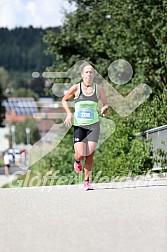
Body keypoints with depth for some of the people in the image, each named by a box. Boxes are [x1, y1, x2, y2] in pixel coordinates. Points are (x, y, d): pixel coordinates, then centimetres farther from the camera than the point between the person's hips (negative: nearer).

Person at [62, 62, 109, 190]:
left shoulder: (98, 88, 2)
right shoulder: (76, 88, -3)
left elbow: (106, 104, 13)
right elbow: (64, 100, 12)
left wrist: (105, 108, -10)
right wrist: (69, 113, -4)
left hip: (93, 125, 1)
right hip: (79, 125, -1)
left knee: (90, 154, -9)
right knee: (81, 154, -13)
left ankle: (87, 181, 7)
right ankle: (77, 161, 26)